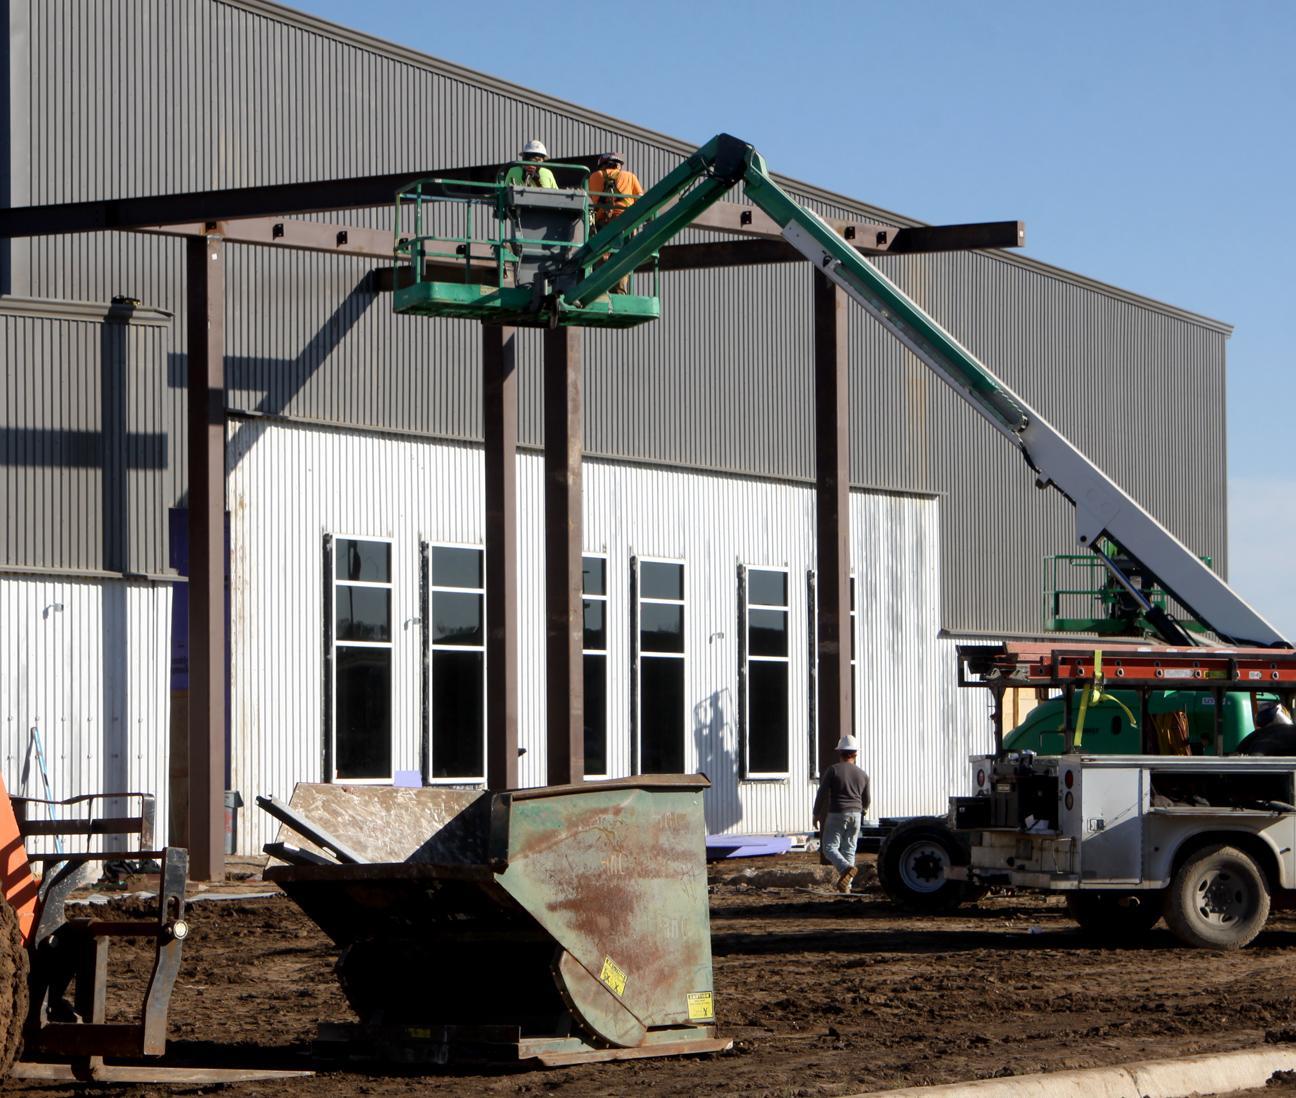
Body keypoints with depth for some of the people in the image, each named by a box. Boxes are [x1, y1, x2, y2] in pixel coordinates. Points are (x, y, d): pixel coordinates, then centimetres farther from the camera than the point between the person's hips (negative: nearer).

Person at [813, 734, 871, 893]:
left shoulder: (833, 770, -6)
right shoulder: (862, 775, 8)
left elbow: (822, 793, -9)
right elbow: (866, 800, 17)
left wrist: (816, 814, -1)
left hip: (836, 814, -4)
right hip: (855, 814, 4)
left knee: (830, 847, -2)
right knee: (849, 850, 9)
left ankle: (846, 868, -29)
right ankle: (846, 885, 5)